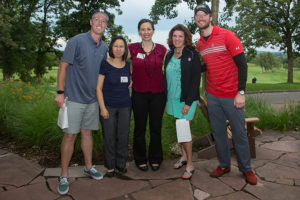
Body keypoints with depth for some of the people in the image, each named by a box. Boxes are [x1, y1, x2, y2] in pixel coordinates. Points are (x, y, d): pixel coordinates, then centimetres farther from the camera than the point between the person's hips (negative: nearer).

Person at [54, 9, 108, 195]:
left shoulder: (104, 47, 8)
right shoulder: (77, 41, -10)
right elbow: (63, 66, -9)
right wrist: (60, 92, -13)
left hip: (92, 99, 5)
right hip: (74, 98, -5)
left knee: (87, 133, 15)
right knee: (70, 136, -1)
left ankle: (89, 167, 31)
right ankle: (64, 176, 14)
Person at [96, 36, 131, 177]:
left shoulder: (127, 65, 7)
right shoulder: (105, 64, -6)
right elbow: (98, 88, -7)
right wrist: (102, 108, -11)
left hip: (125, 106, 4)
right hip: (108, 106, -4)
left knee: (123, 136, 8)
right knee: (109, 137, 2)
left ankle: (121, 163, 25)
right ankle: (110, 166, 18)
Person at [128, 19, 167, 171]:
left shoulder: (162, 49, 2)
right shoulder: (132, 48, -1)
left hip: (158, 94, 1)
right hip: (139, 94, -1)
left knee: (156, 128, 9)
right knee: (140, 128, 8)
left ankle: (155, 159, 28)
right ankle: (140, 159, 26)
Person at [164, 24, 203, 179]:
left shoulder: (192, 55, -7)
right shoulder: (169, 55, 10)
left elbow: (196, 79, -12)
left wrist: (188, 102, -16)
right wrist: (166, 97, 9)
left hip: (186, 98, -5)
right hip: (172, 98, 6)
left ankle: (190, 164, 9)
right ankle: (183, 156, 32)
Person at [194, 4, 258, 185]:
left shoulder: (227, 35, -7)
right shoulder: (199, 44, 9)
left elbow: (242, 64, -10)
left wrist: (241, 92, -16)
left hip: (231, 95, -5)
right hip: (212, 96, 5)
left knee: (239, 133, 5)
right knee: (218, 132, 11)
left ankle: (246, 168, 23)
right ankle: (224, 165, 29)